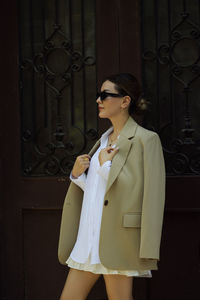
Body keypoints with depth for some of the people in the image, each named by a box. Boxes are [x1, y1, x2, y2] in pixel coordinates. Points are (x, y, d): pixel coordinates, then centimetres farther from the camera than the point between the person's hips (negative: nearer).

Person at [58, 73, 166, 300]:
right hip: (88, 238, 8)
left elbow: (152, 195, -14)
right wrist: (77, 175, 4)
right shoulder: (104, 140, 18)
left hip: (117, 238, -8)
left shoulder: (146, 139, -7)